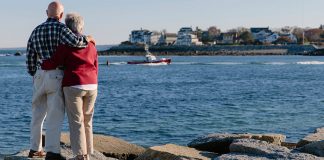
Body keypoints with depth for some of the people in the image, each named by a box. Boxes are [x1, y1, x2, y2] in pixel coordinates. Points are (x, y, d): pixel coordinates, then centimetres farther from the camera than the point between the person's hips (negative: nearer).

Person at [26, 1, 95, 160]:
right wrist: (87, 39, -6)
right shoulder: (60, 28, -7)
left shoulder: (35, 31, 13)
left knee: (38, 114, 15)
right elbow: (74, 41, -27)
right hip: (55, 76, -6)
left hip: (39, 76, 6)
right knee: (55, 115, -4)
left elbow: (30, 58, 11)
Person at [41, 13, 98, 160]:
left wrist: (41, 65, 12)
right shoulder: (91, 45, 13)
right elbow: (95, 68, 14)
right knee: (87, 122, 12)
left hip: (73, 87, -5)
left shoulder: (65, 45, -4)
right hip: (91, 86, 5)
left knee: (76, 122, -1)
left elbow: (53, 63, -9)